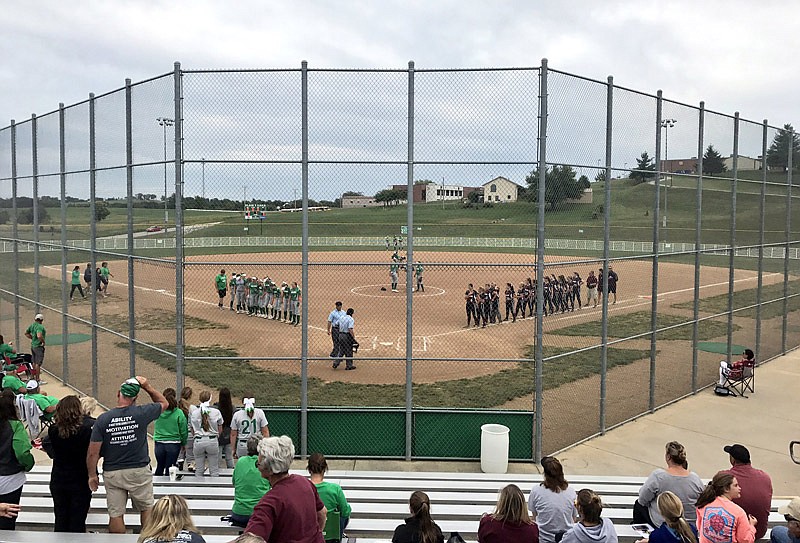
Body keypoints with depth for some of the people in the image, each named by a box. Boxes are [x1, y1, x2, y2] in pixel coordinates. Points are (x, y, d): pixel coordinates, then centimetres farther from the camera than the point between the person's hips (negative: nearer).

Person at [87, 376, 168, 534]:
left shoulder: (103, 419, -9)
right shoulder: (141, 414, -12)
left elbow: (93, 453, -7)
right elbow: (163, 403, 9)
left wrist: (92, 475, 6)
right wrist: (148, 387, 4)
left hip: (112, 473, 1)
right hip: (139, 471, -1)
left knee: (115, 514, 9)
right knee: (146, 509, 16)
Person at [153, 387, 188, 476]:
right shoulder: (178, 413, -12)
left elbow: (156, 428, 3)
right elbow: (183, 431, -5)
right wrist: (183, 443, 9)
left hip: (159, 443, 2)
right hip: (174, 444, -2)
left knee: (159, 467, 19)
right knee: (169, 469, 8)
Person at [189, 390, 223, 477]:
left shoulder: (194, 413, 0)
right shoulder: (216, 412, -4)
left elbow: (192, 431, 7)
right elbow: (220, 430, 5)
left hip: (198, 441, 1)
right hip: (212, 441, -1)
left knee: (199, 471, 11)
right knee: (214, 471, 8)